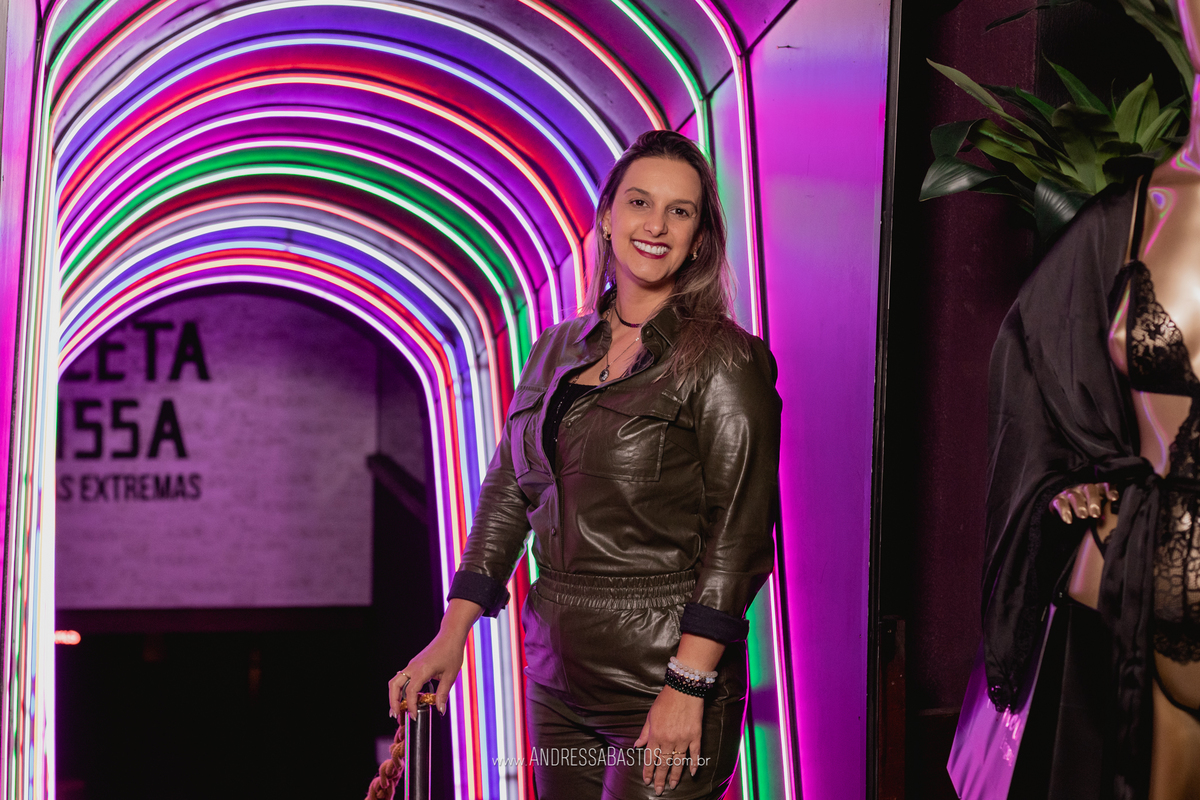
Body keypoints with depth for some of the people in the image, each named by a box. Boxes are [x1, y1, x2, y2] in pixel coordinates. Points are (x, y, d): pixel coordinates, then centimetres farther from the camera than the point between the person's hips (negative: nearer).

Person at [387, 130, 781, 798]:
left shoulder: (724, 361, -6)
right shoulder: (556, 350, 13)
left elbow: (739, 531, -12)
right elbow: (508, 493, 16)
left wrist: (688, 685, -18)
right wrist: (451, 635, 7)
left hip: (666, 669, -6)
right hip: (558, 676, 6)